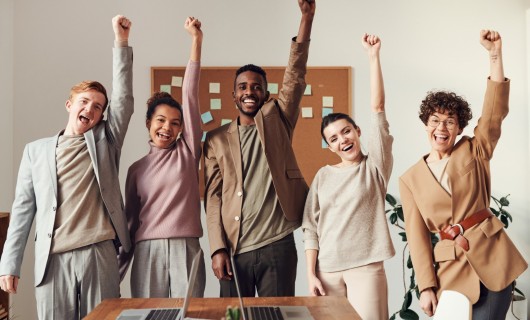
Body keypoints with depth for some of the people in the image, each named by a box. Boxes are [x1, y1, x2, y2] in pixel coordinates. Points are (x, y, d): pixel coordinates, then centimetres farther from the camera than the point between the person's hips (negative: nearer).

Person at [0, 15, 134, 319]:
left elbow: (124, 99, 0)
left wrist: (122, 42, -5)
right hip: (53, 258, 0)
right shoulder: (36, 150, 12)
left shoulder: (104, 141, 12)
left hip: (100, 253, 0)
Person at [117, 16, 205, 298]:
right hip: (147, 252, 1)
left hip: (185, 250, -1)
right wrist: (117, 269, 11)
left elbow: (190, 94, -2)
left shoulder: (187, 151, 5)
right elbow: (131, 219, 13)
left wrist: (196, 41, -8)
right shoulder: (137, 168, 10)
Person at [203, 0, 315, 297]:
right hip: (235, 249, 1)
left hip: (278, 245, 0)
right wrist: (218, 248, -6)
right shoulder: (217, 139, 7)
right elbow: (213, 197, 3)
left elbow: (295, 77, -4)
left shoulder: (277, 121, 7)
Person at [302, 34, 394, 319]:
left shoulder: (375, 166, 2)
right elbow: (311, 228, 6)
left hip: (365, 267, -2)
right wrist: (310, 274, -2)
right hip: (327, 270, 2)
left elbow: (378, 107, -6)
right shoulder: (323, 176, 8)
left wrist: (373, 56, -8)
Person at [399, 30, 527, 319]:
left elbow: (495, 111, -11)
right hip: (451, 266, 1)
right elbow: (417, 235, 2)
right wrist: (426, 286, -5)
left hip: (492, 256, -1)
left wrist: (495, 54, -19)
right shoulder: (410, 180, 5)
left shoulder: (473, 152, 5)